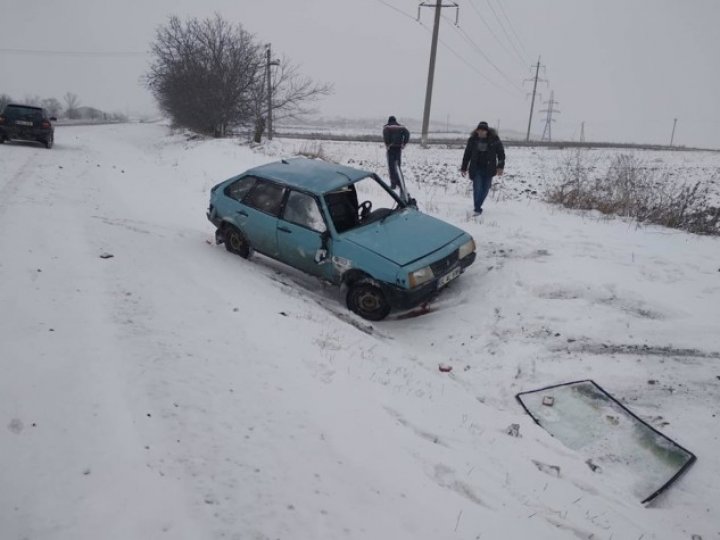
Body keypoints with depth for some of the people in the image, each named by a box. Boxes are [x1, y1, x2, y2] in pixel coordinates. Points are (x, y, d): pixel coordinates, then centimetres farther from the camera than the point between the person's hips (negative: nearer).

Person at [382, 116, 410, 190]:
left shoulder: (386, 127, 2)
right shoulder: (401, 127, 13)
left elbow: (385, 135, -18)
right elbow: (407, 134, -3)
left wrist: (387, 144, -11)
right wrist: (404, 143, -1)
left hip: (391, 148, -4)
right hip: (399, 148, 4)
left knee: (391, 166, -2)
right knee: (398, 164, 14)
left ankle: (394, 184, -8)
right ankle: (398, 182, 16)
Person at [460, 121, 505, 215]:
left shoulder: (494, 139, -6)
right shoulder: (472, 139, -2)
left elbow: (501, 153, 1)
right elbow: (467, 154, 7)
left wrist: (500, 167, -6)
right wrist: (463, 168, 9)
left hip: (489, 169, 0)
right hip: (476, 169, 0)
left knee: (485, 189, 6)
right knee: (477, 188, -10)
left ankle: (478, 207, 25)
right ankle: (477, 209, -2)